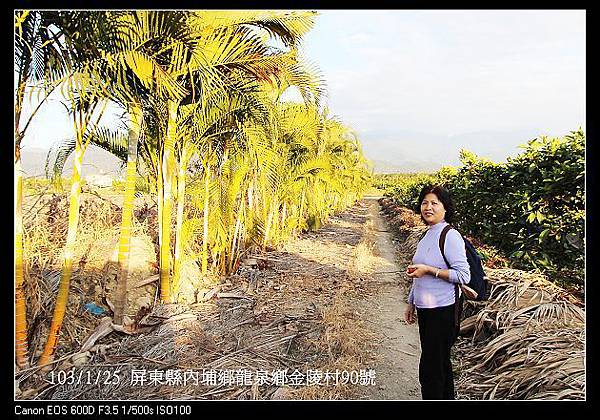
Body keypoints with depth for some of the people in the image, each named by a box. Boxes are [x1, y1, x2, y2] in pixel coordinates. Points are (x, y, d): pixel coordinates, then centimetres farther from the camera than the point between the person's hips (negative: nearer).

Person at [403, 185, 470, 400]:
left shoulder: (450, 236, -15)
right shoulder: (426, 236, 11)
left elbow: (464, 276, -18)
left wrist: (428, 270, -22)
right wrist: (411, 302, 20)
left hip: (443, 310, -8)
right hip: (425, 309, 8)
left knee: (430, 367, -2)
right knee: (441, 362, 19)